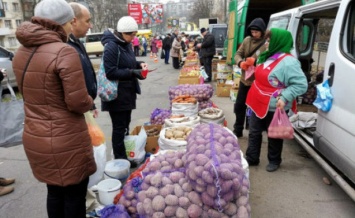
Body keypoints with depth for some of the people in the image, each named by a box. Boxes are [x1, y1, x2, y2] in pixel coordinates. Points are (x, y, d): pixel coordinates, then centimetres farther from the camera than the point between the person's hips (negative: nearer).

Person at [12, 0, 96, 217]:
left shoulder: (21, 52, 6)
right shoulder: (65, 52, -20)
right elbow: (78, 102, -21)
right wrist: (90, 102, -1)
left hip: (34, 137, 8)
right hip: (66, 140, -7)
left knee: (54, 192, 23)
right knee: (75, 196, 12)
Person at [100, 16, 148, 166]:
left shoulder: (126, 44, 8)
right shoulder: (111, 47, -19)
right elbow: (111, 72, -23)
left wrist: (139, 64, 0)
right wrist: (133, 73, -26)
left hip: (127, 92, 9)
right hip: (117, 94, -9)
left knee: (125, 125, 18)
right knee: (119, 127, 2)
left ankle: (125, 154, 33)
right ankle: (119, 159, 17)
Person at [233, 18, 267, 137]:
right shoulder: (247, 40, 3)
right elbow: (238, 54, 5)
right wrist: (240, 62, -16)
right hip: (245, 79, 6)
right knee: (239, 105, 14)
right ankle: (238, 130, 32)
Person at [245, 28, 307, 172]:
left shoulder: (288, 62, -22)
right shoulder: (267, 57, 7)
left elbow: (301, 85, -23)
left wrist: (285, 97, -29)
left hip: (274, 108, -8)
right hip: (258, 104, 9)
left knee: (274, 136, 12)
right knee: (254, 133, 16)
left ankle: (274, 161, 32)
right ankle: (251, 158, 31)